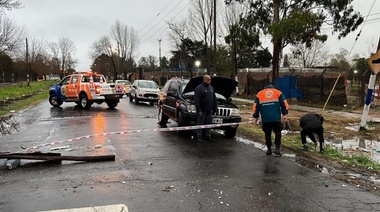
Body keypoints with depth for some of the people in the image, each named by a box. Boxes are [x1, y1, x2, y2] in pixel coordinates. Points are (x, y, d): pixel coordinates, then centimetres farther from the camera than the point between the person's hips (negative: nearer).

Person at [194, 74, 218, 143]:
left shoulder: (211, 88, 14)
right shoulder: (199, 88, -9)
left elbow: (214, 99, 19)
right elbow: (197, 101, -13)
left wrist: (215, 108, 14)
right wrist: (199, 110, -18)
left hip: (209, 110, 7)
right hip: (202, 110, -7)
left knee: (208, 124, 12)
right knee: (200, 124, 0)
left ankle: (208, 136, 21)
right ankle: (199, 137, 7)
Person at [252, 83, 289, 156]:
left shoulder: (259, 94, 16)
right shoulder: (278, 93, 15)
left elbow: (255, 106, 11)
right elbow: (284, 104, 6)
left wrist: (256, 117, 18)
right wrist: (284, 114, 8)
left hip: (265, 119, 1)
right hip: (276, 118, -1)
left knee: (267, 134, 13)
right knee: (278, 133, 12)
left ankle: (269, 149, 15)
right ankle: (277, 149, 4)